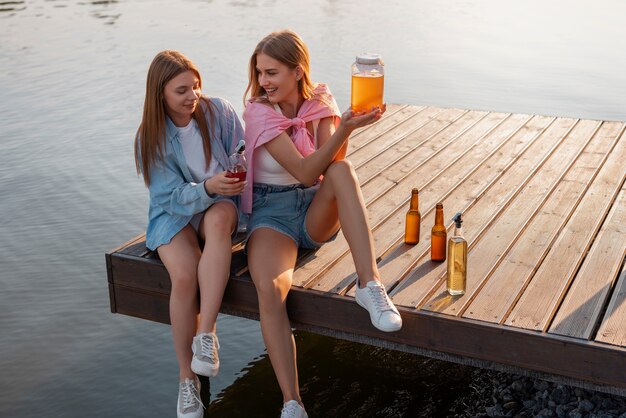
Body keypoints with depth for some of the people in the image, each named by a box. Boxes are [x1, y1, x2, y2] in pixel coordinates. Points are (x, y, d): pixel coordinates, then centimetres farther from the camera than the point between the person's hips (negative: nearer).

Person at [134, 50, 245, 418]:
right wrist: (208, 188, -33)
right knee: (185, 275, -30)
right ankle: (187, 377, -11)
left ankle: (207, 336, -37)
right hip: (174, 214, 0)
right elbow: (174, 198, -13)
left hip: (220, 206, 1)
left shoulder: (218, 112, -6)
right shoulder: (151, 138, -8)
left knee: (219, 219, -39)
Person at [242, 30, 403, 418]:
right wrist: (346, 128, -34)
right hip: (272, 211, -2)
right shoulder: (259, 111, -12)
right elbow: (304, 171, -23)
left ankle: (370, 285, -37)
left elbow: (329, 166, -16)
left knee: (343, 170, -32)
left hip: (317, 211, 3)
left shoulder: (321, 102, -1)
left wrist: (345, 125, -33)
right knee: (269, 288, -33)